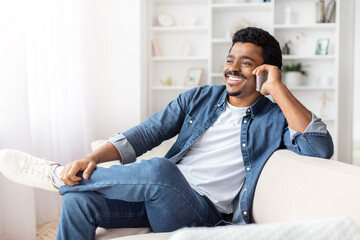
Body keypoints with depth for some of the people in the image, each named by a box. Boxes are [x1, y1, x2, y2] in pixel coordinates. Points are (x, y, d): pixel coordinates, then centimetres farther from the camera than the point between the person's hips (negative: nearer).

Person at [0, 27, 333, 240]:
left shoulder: (273, 119, 4)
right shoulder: (199, 98, 13)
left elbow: (320, 148, -15)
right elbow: (145, 134, 5)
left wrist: (278, 89, -14)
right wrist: (93, 158, -10)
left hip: (203, 213, -4)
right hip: (159, 198, 4)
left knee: (159, 169, -35)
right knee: (78, 199, -20)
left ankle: (55, 175, -14)